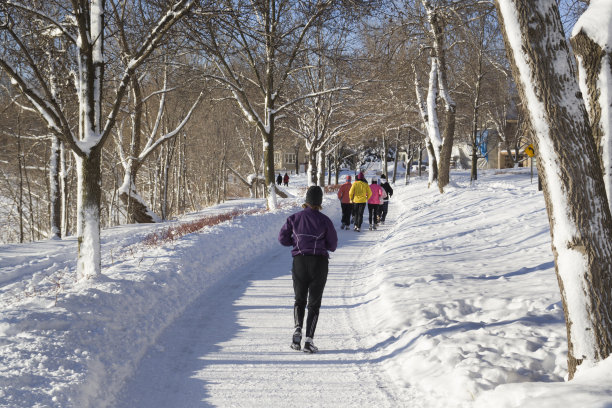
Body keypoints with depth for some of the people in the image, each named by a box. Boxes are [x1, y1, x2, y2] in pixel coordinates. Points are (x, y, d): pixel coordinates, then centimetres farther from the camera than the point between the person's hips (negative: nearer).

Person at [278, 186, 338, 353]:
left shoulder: (294, 218, -1)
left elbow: (282, 238, 4)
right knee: (314, 302, 6)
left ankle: (297, 328, -6)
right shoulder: (325, 220, -5)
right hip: (319, 262, -1)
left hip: (299, 261, 1)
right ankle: (309, 340, -5)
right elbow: (332, 245, 1)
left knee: (300, 300, 19)